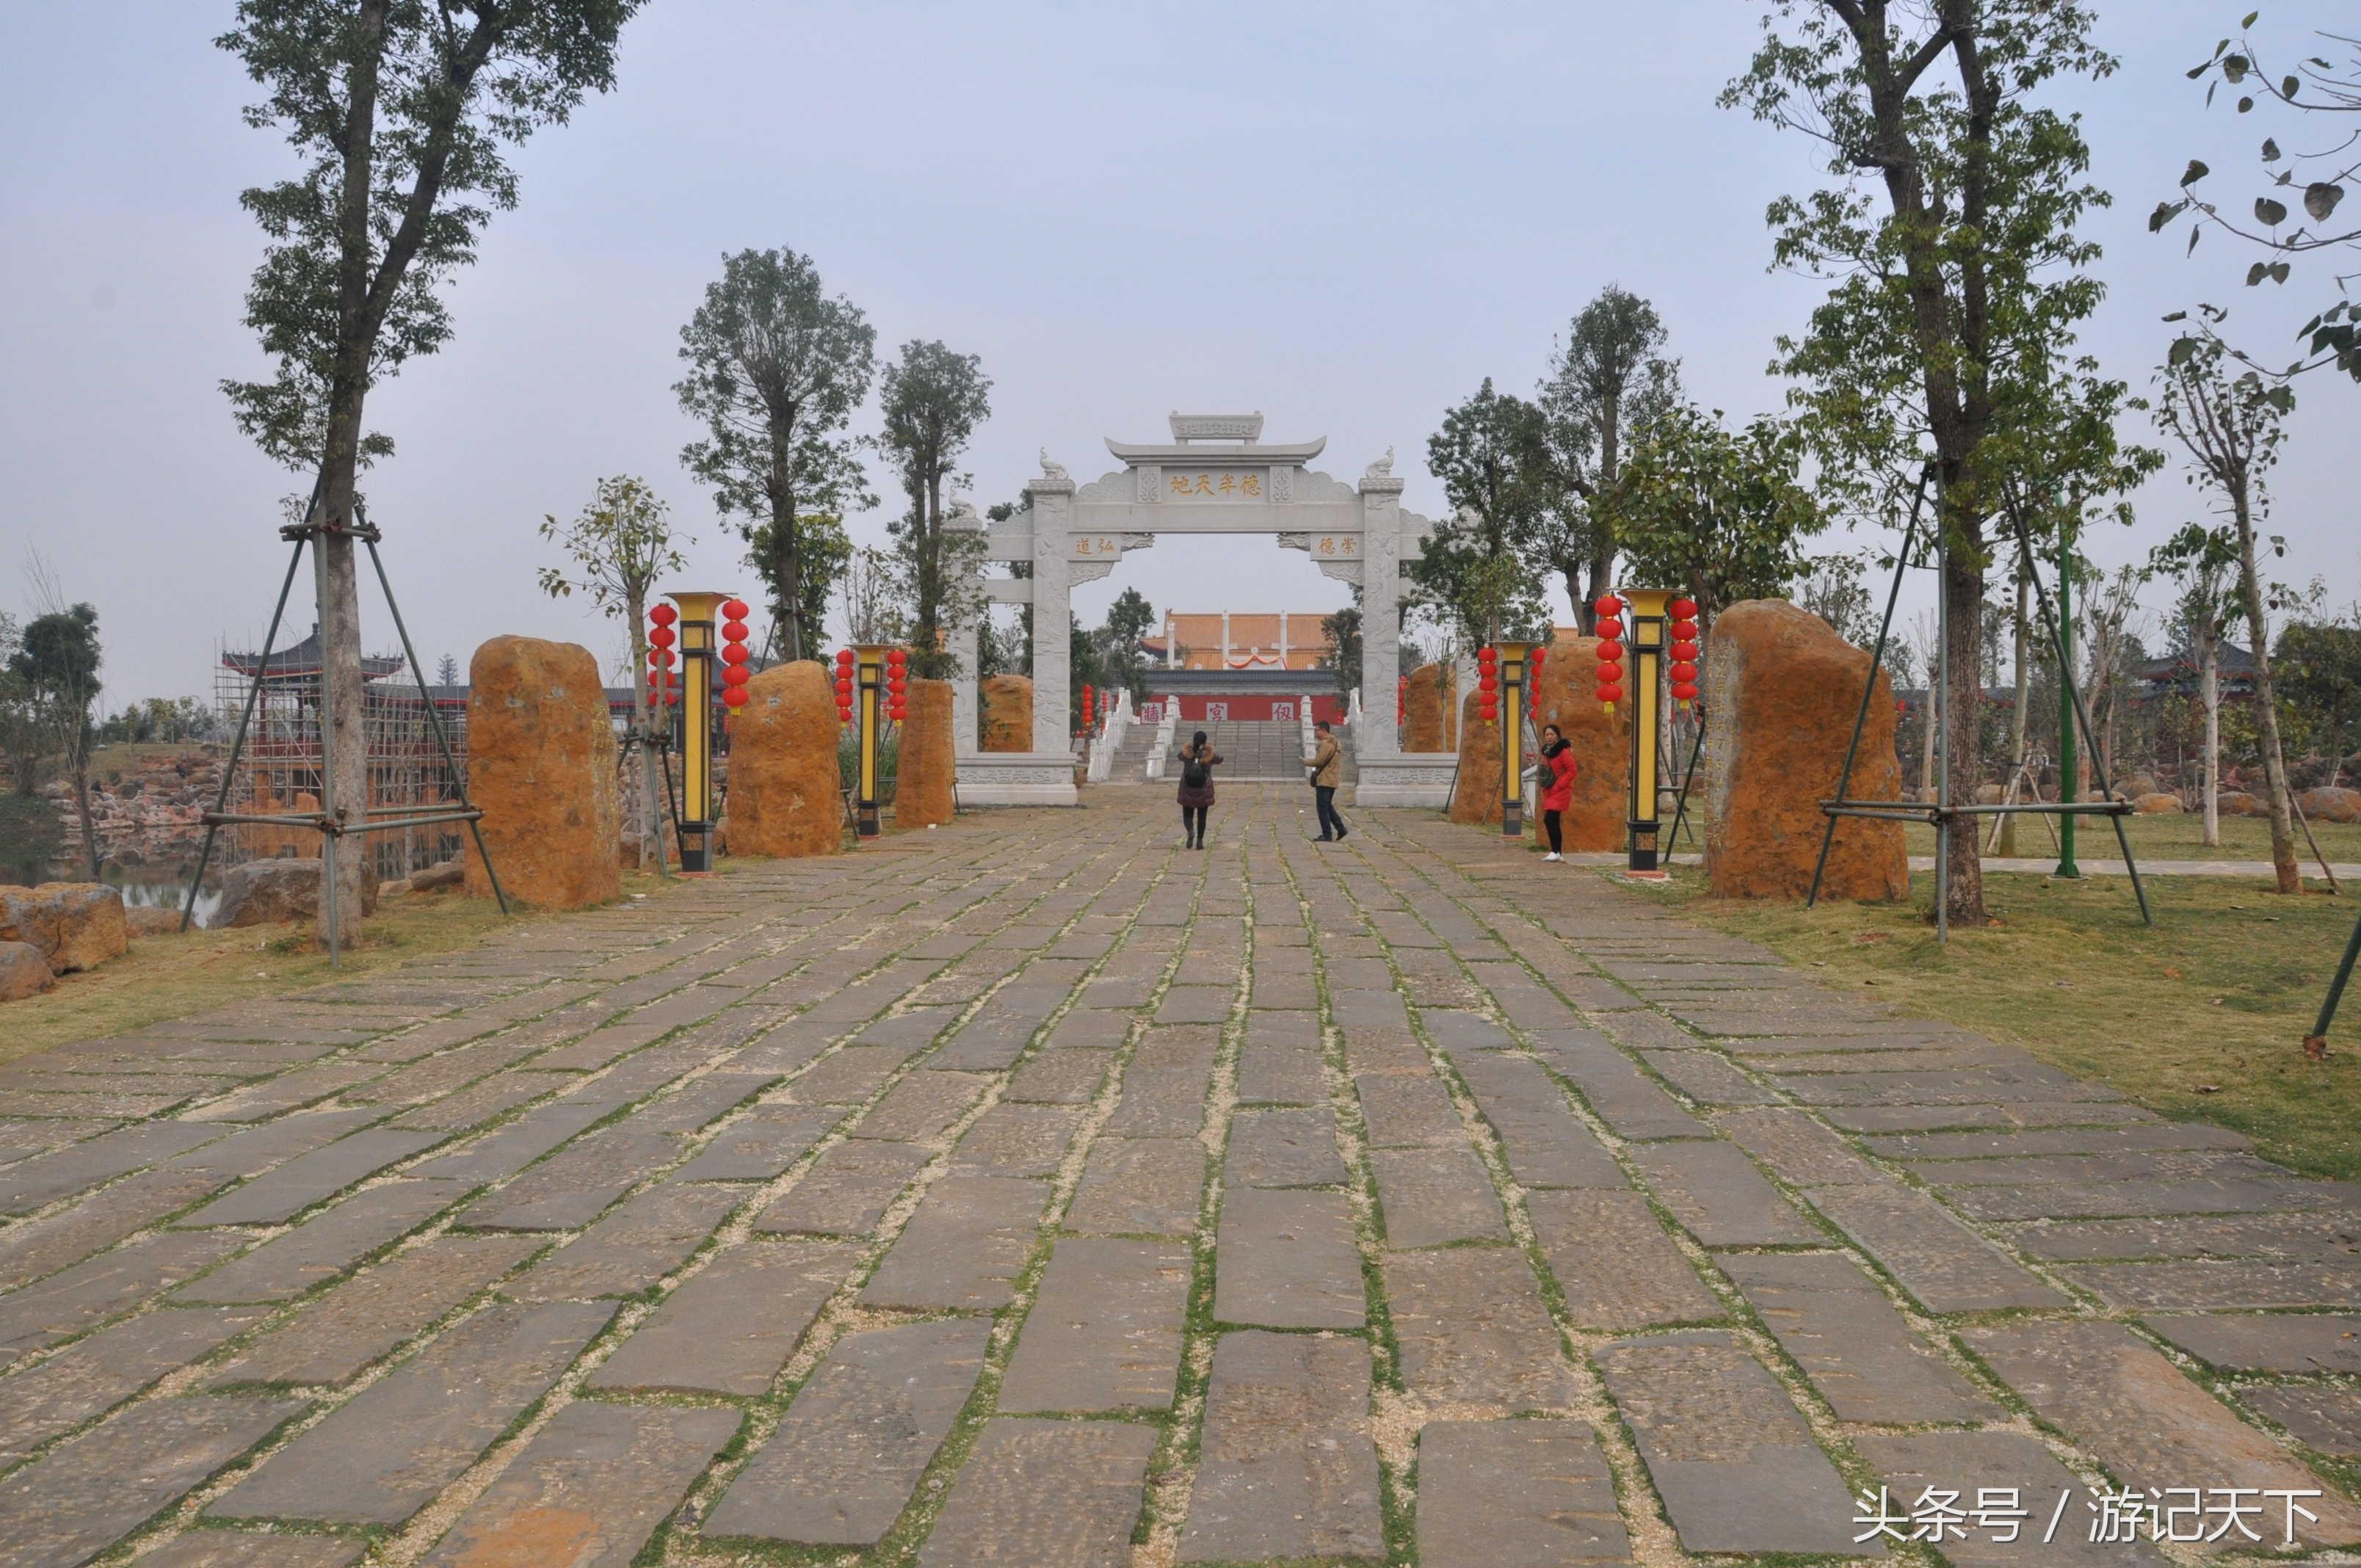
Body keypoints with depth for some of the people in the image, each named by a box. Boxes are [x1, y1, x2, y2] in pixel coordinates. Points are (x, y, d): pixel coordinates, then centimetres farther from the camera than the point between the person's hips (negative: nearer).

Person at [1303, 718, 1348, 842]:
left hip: (1324, 780, -10)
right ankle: (1340, 829, 14)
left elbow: (1318, 761, -18)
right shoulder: (1335, 743, 16)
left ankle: (1327, 835, -3)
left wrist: (1305, 762, -2)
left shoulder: (1326, 744, -16)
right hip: (1332, 780, 10)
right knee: (1328, 806, 18)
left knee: (1323, 808, -4)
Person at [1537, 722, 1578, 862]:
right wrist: (1544, 788, 13)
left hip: (1560, 791, -8)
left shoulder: (1563, 751, -11)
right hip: (1549, 792, 8)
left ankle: (1556, 852, -12)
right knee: (1552, 821, 7)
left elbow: (1572, 771, -14)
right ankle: (1558, 853, 15)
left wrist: (1558, 786, -16)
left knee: (1550, 819, -17)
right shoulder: (1546, 751, 14)